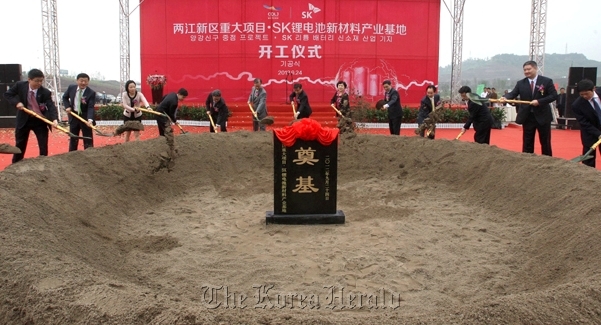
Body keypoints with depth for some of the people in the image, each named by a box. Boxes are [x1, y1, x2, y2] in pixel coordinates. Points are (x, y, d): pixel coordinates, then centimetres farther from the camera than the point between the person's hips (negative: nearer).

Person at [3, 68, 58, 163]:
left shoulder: (45, 92, -15)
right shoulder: (20, 85, -11)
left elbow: (51, 106, -24)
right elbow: (7, 94, 0)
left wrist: (54, 119, -42)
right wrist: (16, 102, -19)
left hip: (40, 121, -1)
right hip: (23, 120, 1)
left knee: (43, 146, 3)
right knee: (20, 145, 15)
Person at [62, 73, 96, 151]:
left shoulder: (91, 93, -16)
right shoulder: (71, 87, -4)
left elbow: (91, 107, -22)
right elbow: (65, 97, 14)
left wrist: (90, 119, -38)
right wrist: (67, 107, -5)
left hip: (85, 117, -3)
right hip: (73, 116, 3)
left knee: (88, 139, 2)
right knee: (73, 138, 13)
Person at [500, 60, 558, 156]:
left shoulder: (547, 81, -3)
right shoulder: (520, 83, 4)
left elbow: (554, 95, -9)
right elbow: (513, 94, -8)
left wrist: (539, 101, -21)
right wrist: (505, 98, -31)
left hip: (543, 116, -2)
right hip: (527, 117, 2)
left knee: (545, 143, 9)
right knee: (527, 143, 7)